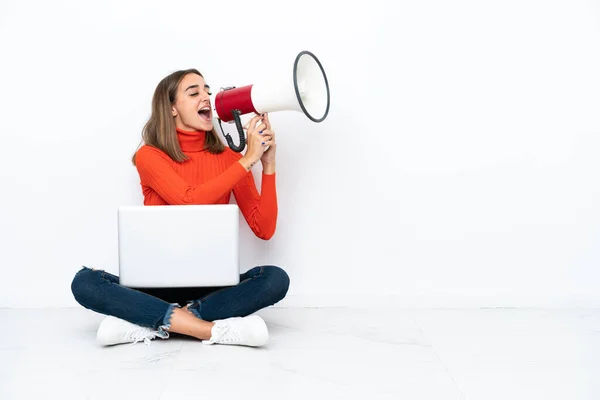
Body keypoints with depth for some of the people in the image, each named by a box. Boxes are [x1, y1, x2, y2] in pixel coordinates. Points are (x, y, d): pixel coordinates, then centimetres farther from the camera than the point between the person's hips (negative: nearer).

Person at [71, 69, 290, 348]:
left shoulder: (228, 158, 3)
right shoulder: (149, 155, -3)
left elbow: (264, 229, -3)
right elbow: (192, 201, -22)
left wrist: (268, 164, -10)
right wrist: (248, 159, -18)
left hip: (212, 285, 2)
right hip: (158, 282, -1)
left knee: (276, 278, -26)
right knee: (84, 282, -26)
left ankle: (148, 324, -26)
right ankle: (213, 329, -33)